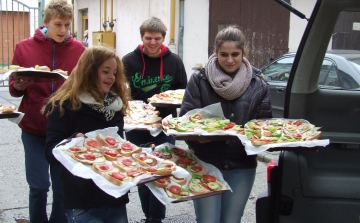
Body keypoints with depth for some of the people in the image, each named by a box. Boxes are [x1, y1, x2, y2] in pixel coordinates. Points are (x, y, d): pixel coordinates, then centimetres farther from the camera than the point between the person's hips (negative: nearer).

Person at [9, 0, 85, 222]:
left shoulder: (79, 49, 0)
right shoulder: (24, 47, 0)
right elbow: (14, 88, 6)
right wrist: (18, 86, -16)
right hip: (33, 128, 0)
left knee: (62, 186, 8)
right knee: (39, 186, 1)